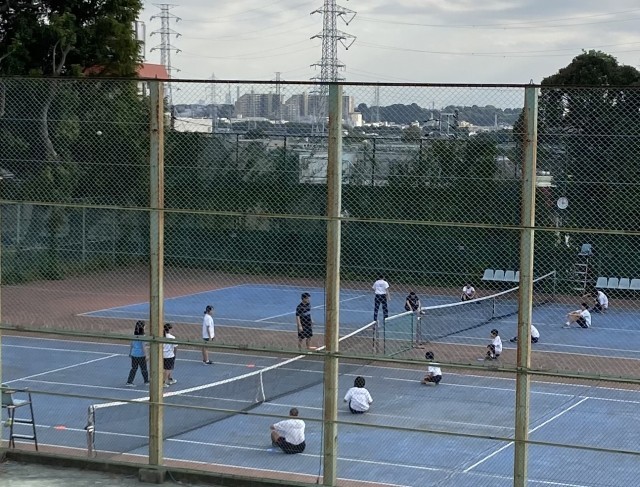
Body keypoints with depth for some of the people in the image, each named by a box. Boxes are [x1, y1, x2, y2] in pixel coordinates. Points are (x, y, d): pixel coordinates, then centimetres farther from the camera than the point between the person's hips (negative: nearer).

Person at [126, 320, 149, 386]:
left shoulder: (134, 336, 2)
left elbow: (131, 345, 12)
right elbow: (144, 347, -18)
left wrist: (130, 353, 24)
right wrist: (146, 356, -14)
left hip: (134, 354, 6)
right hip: (141, 355, -6)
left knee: (134, 368, 11)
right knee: (143, 369, 12)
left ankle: (129, 382, 4)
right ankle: (146, 381, 28)